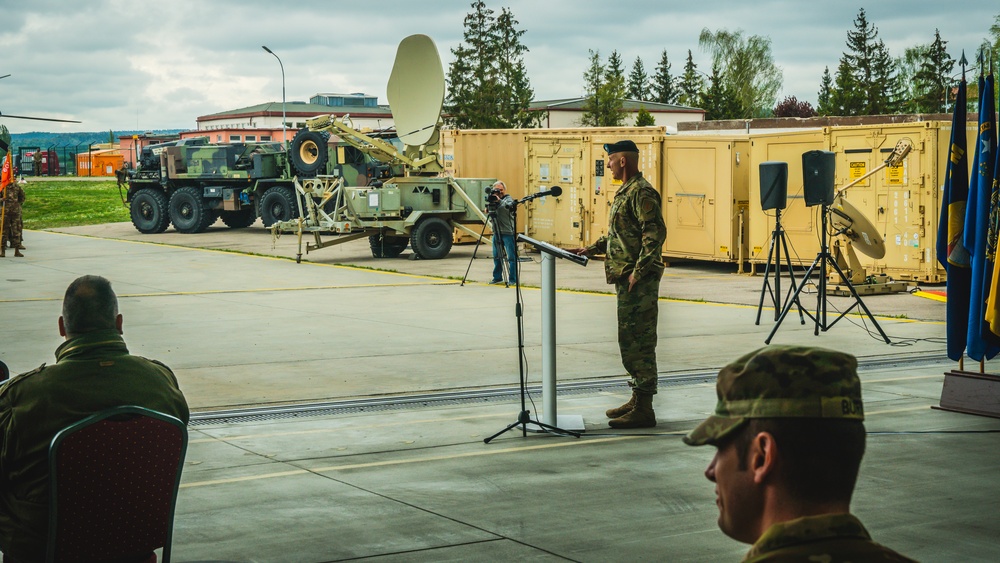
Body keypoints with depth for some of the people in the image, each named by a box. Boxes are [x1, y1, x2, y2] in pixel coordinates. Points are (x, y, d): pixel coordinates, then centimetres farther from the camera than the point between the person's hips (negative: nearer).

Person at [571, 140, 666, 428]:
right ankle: (638, 399, 23)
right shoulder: (626, 191, 19)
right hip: (626, 279, 11)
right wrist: (591, 249, 21)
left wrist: (639, 271, -25)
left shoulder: (641, 193, -14)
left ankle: (643, 409, -6)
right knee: (631, 340, 15)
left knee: (638, 341, -9)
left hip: (639, 281, -11)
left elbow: (655, 233, -23)